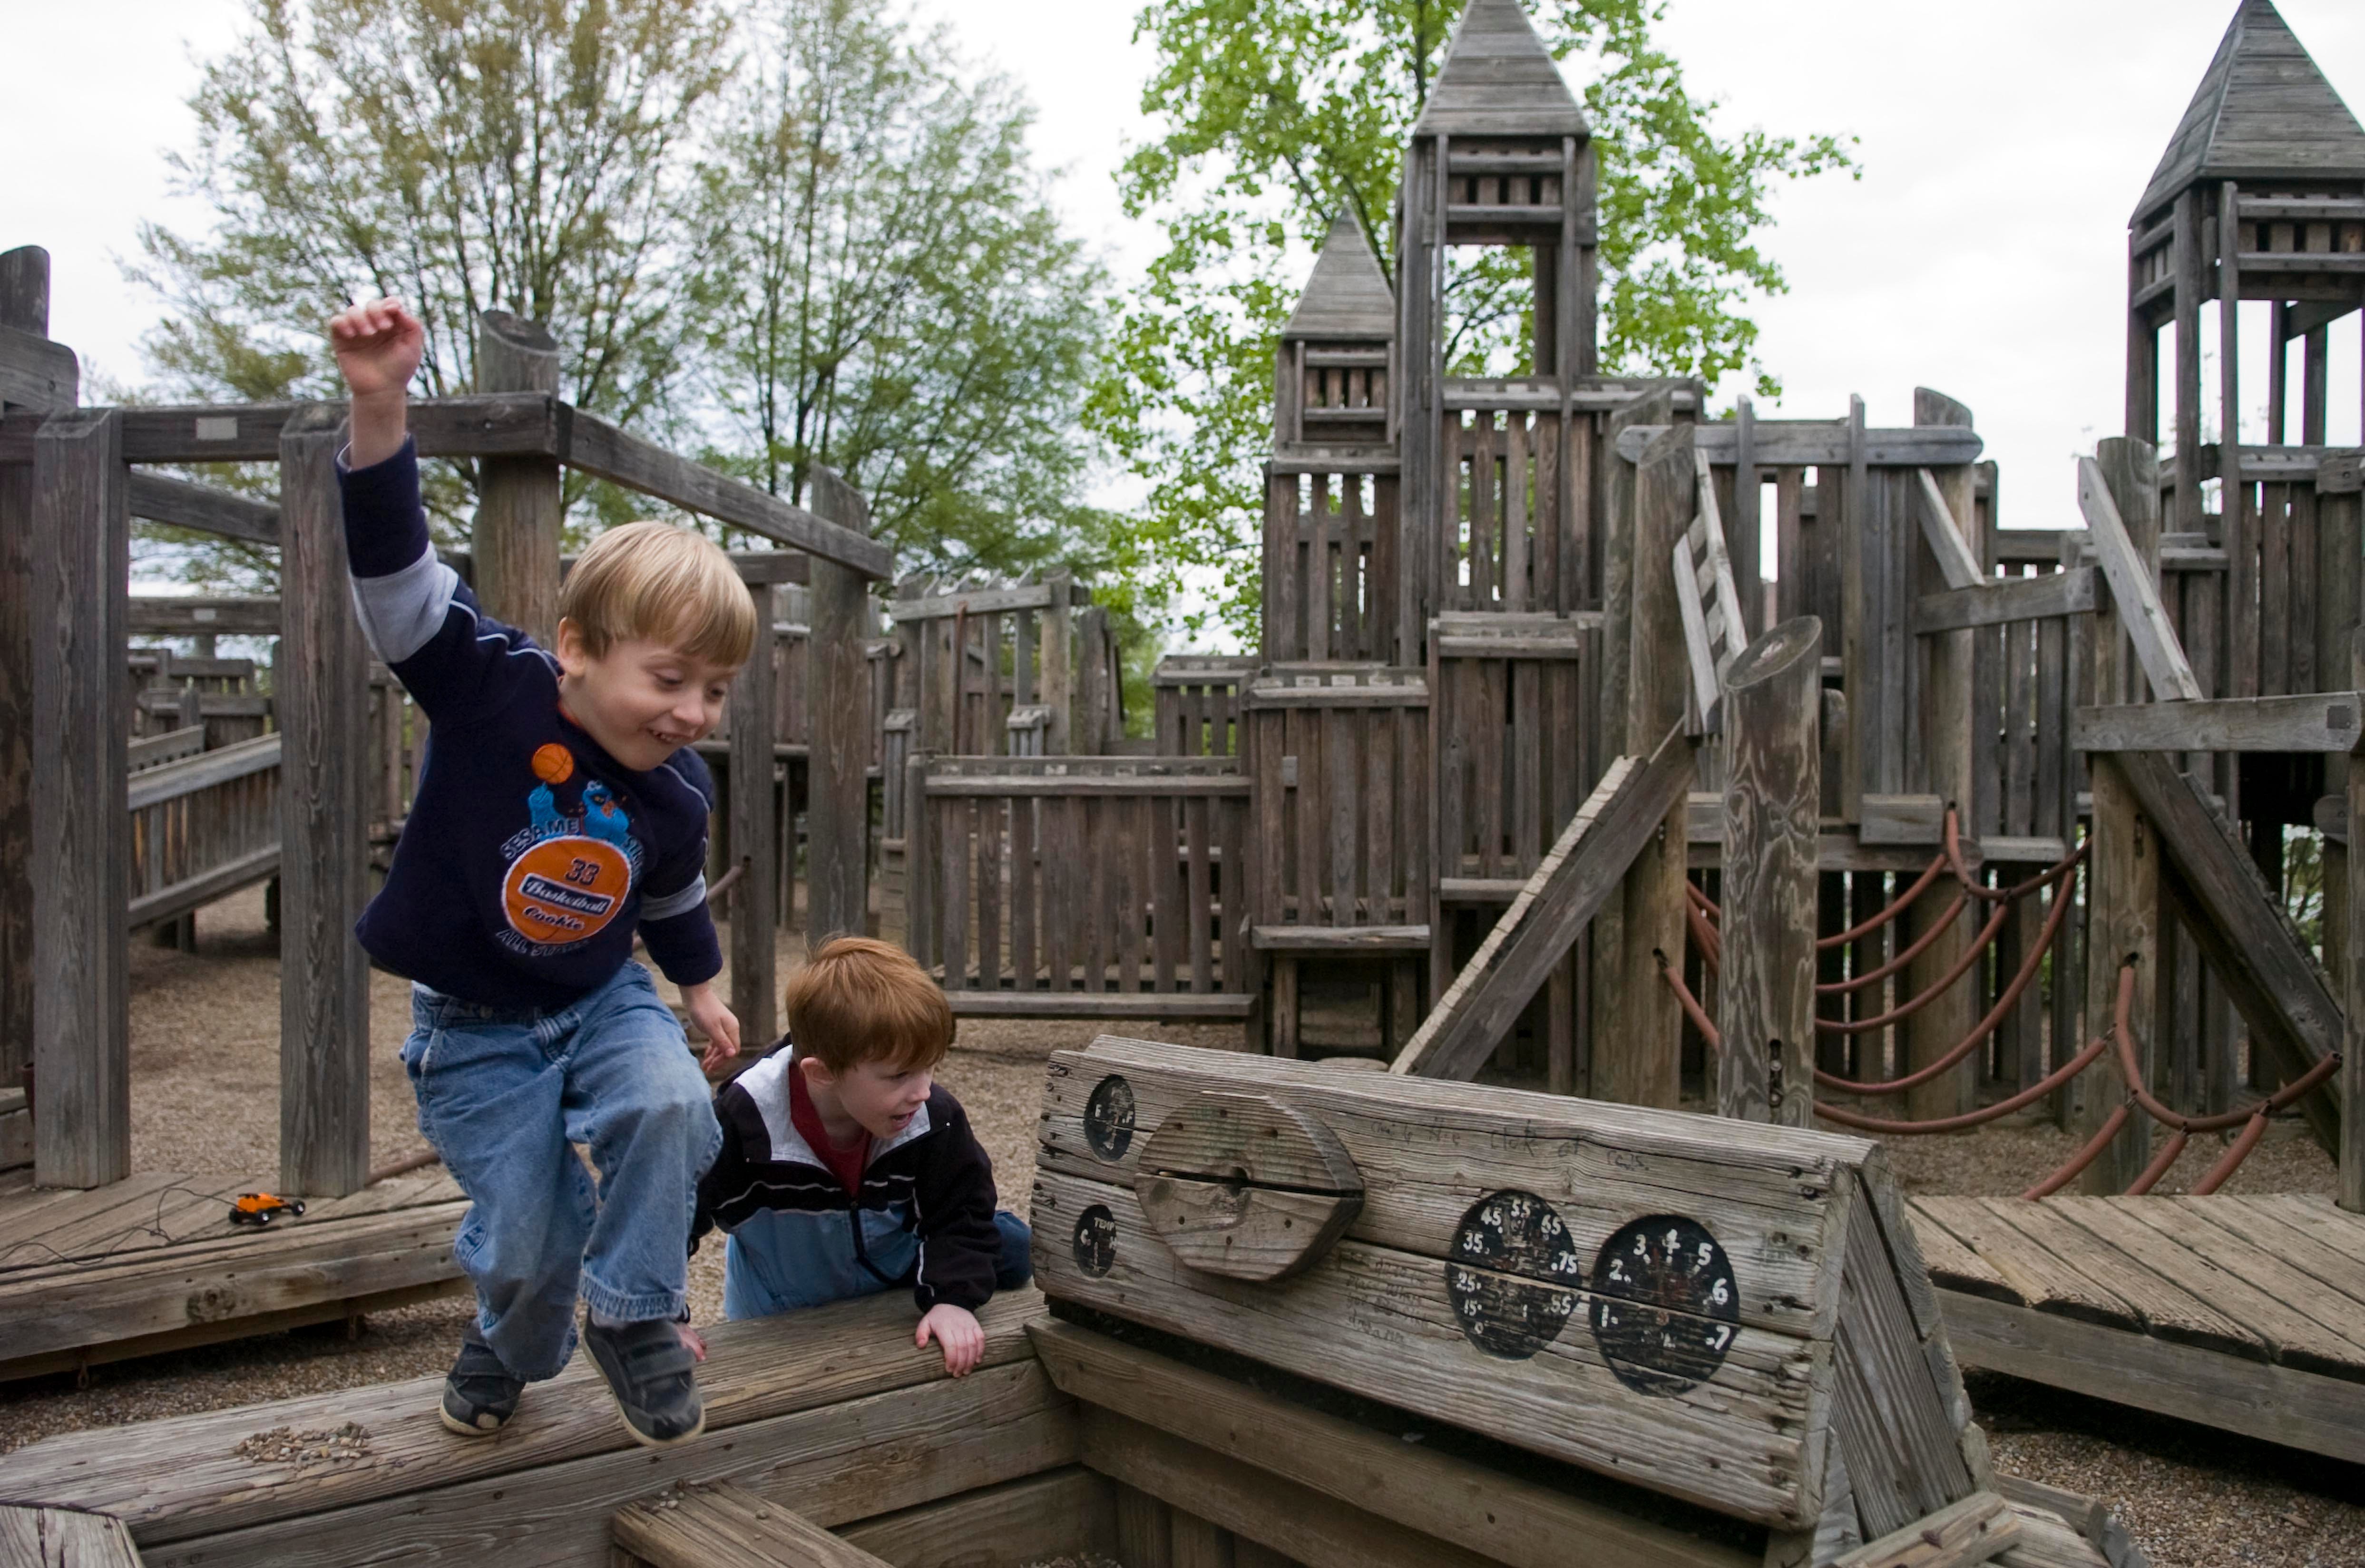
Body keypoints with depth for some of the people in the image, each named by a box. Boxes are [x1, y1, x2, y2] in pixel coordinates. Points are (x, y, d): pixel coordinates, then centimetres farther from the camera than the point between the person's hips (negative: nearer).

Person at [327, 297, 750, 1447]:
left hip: (603, 1001, 3)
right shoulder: (490, 691, -22)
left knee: (670, 1107, -26)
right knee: (528, 1238, -1)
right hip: (475, 1027, -3)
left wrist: (700, 989, 23)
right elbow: (398, 573, -33)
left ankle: (632, 1318, -1)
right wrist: (380, 411, -47)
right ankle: (509, 1350, 37)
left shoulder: (678, 794, -9)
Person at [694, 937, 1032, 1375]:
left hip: (893, 1276, 2)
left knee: (1011, 1249, -5)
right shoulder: (747, 1122, -35)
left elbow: (961, 1216, -17)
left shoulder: (935, 1119, -28)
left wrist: (953, 1299, -32)